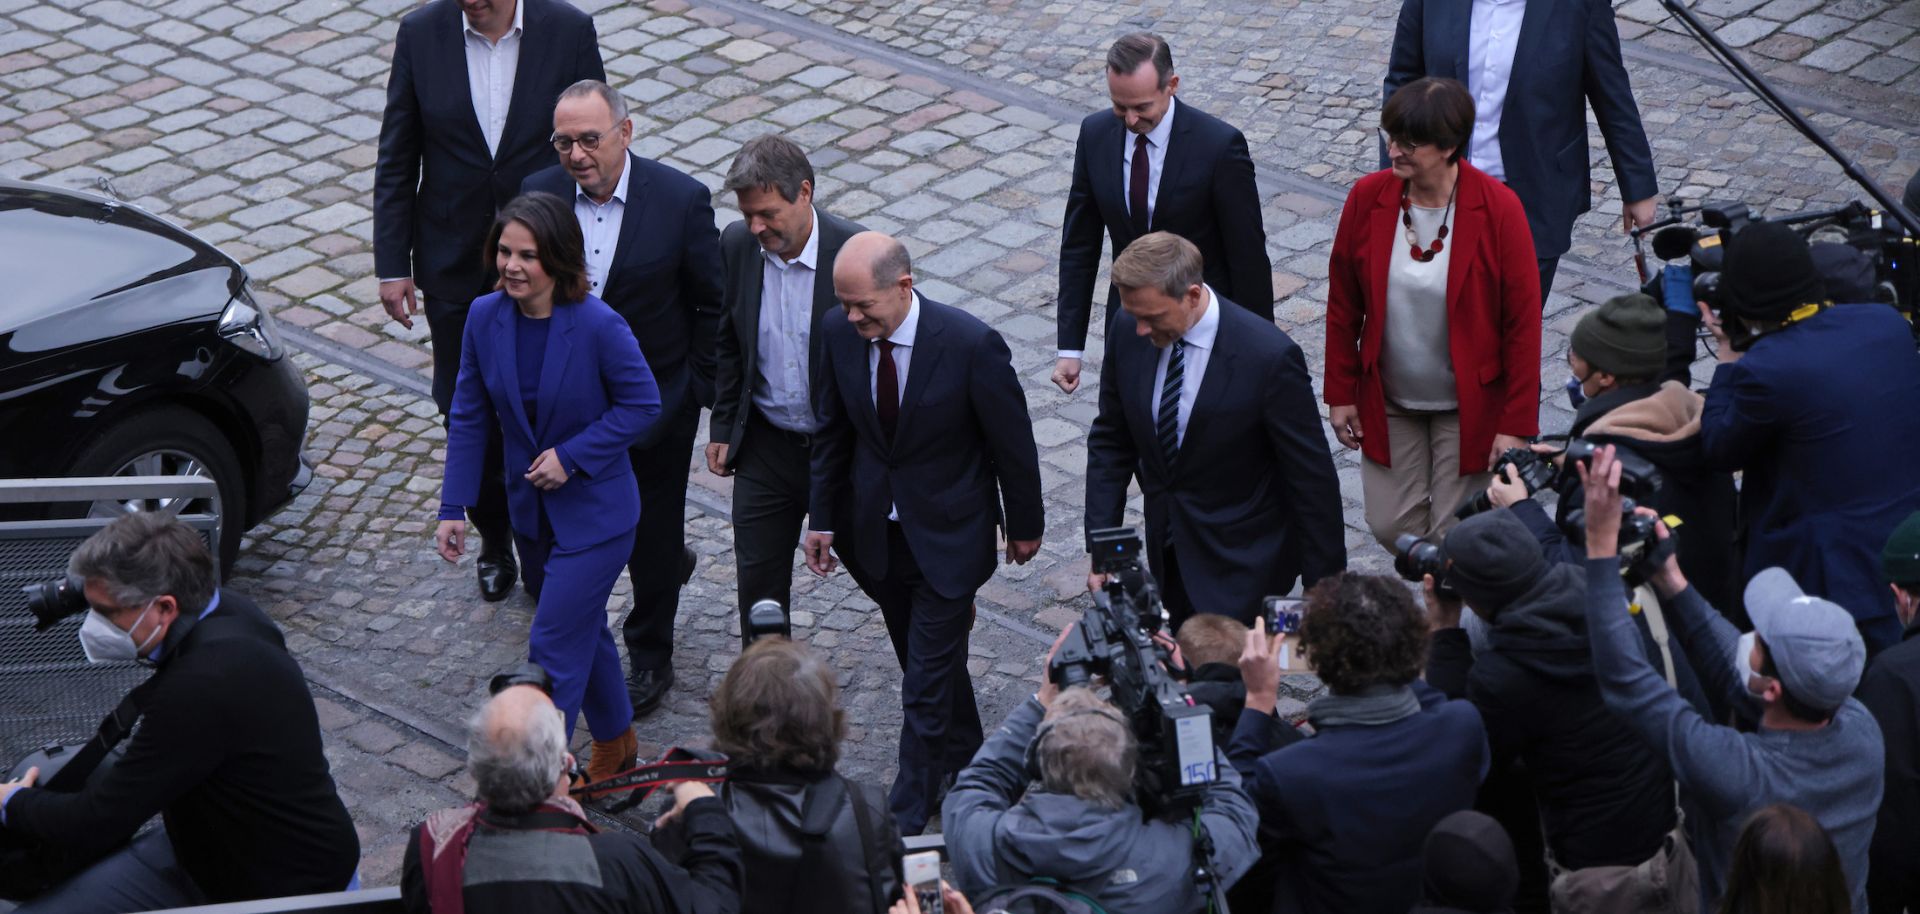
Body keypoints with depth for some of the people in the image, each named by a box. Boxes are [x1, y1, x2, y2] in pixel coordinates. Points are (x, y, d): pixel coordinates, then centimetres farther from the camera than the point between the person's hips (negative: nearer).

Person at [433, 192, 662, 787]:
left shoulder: (598, 326, -24)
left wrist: (572, 456, -20)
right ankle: (616, 745, 42)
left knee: (553, 647, -6)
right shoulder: (485, 318, -8)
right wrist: (454, 506, -2)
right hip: (531, 509, 6)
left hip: (594, 510, -6)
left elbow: (643, 404, -13)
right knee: (581, 629, 22)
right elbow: (471, 417, 1)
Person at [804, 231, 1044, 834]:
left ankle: (907, 816, 12)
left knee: (927, 682, -1)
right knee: (935, 659, 21)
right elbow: (831, 430, 4)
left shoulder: (971, 344, -25)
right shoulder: (838, 333, -12)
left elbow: (1012, 440, -11)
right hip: (876, 530, 4)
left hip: (949, 534, -4)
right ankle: (965, 765, 44)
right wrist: (822, 517, 7)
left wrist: (1025, 525, 0)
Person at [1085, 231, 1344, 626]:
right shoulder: (1128, 332, -8)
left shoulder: (1268, 356, -24)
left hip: (1242, 568, -5)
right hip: (1167, 556, 5)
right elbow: (1110, 442, 5)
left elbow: (1312, 478, -15)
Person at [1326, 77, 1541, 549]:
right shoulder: (1368, 197, -10)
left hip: (1468, 406, -3)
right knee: (1391, 528, 6)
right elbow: (1343, 305, 1)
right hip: (1387, 403, 3)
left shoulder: (1498, 208, -18)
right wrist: (1341, 393, 3)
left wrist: (1516, 424, -13)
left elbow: (1523, 321, -13)